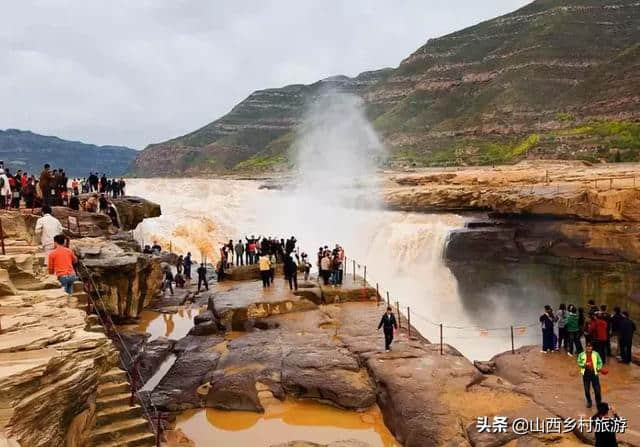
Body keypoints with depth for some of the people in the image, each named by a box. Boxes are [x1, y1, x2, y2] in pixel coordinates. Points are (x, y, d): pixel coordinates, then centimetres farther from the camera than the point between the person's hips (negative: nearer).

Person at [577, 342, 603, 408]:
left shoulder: (596, 354, 1)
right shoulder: (581, 354, -1)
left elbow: (600, 362, 7)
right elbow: (579, 363, 2)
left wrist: (599, 368, -9)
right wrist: (584, 364, -17)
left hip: (594, 373, 0)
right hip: (586, 374, 0)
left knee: (597, 389, 0)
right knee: (587, 390, 7)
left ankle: (598, 402, 20)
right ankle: (589, 402, 27)